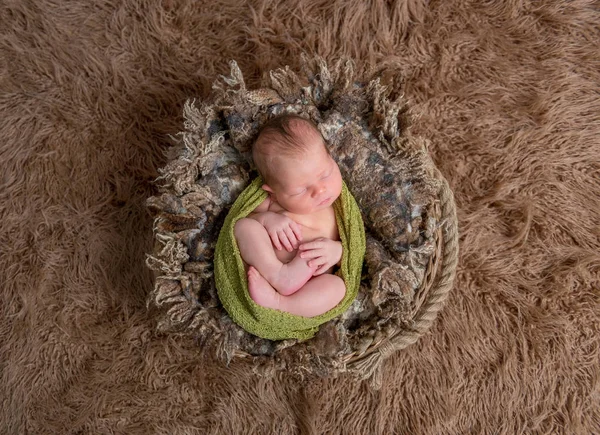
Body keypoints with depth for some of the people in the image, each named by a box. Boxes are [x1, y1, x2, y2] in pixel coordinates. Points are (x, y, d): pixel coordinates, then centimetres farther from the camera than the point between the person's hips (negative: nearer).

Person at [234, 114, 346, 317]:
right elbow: (240, 224, 7)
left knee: (337, 285, -29)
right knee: (245, 226, -17)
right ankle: (281, 276, -31)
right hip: (258, 277, 0)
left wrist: (337, 251, -19)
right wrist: (265, 218, -15)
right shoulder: (270, 201, 1)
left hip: (307, 294, 0)